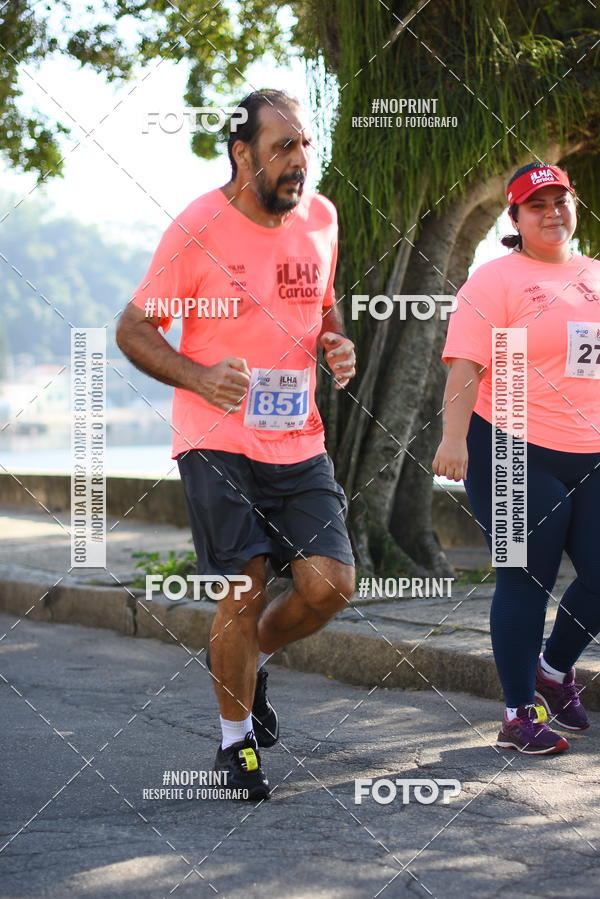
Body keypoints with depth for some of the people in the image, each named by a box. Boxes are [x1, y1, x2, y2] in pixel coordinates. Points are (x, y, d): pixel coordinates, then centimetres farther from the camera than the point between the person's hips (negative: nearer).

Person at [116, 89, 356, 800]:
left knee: (330, 585, -6)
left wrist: (338, 344, 0)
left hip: (300, 441, 5)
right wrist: (199, 378, -22)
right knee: (243, 593, -7)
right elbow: (133, 328, -5)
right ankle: (235, 739, 16)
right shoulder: (198, 228, -11)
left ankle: (247, 659, 26)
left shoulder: (319, 218, 5)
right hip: (218, 441, -5)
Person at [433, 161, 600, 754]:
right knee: (525, 582, -2)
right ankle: (520, 714, 8)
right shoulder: (496, 281, -5)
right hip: (515, 458, -6)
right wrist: (454, 438, -24)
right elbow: (466, 365, -13)